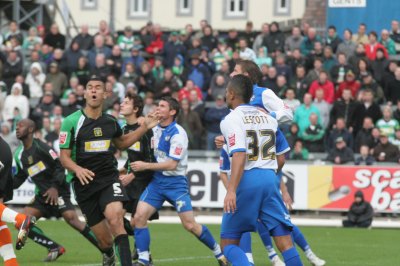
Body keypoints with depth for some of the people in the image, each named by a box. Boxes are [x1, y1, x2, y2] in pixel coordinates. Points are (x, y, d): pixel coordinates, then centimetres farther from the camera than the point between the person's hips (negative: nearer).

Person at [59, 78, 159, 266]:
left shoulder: (111, 122, 7)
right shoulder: (71, 122, -5)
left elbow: (121, 143, 28)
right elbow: (64, 157, -5)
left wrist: (145, 127, 18)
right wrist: (77, 169, -26)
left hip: (109, 179, 1)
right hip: (84, 184, -1)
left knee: (115, 218, -30)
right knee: (104, 240, 3)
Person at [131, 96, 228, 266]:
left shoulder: (177, 133, -16)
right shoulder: (156, 129, 6)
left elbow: (172, 164, -20)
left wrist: (145, 166, -16)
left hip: (175, 183, -6)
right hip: (157, 181, 6)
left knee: (190, 225, -8)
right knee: (139, 217, -10)